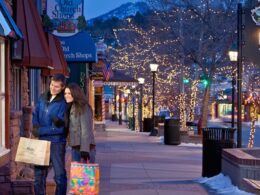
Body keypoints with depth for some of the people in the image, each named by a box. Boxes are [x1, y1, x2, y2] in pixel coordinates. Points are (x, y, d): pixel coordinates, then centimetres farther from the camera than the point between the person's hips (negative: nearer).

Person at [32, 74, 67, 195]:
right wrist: (35, 126, -5)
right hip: (41, 141, 6)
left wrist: (40, 131, -16)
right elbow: (35, 114, 16)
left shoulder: (64, 103, -13)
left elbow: (60, 127, -17)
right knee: (39, 173, 13)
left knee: (59, 174, 2)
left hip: (56, 143, -6)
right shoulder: (43, 98, 7)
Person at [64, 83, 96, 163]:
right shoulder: (70, 107, 16)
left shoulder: (83, 108, -10)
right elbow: (67, 127, 15)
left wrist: (84, 149, -21)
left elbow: (86, 129, -15)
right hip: (75, 147, 8)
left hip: (85, 147, -8)